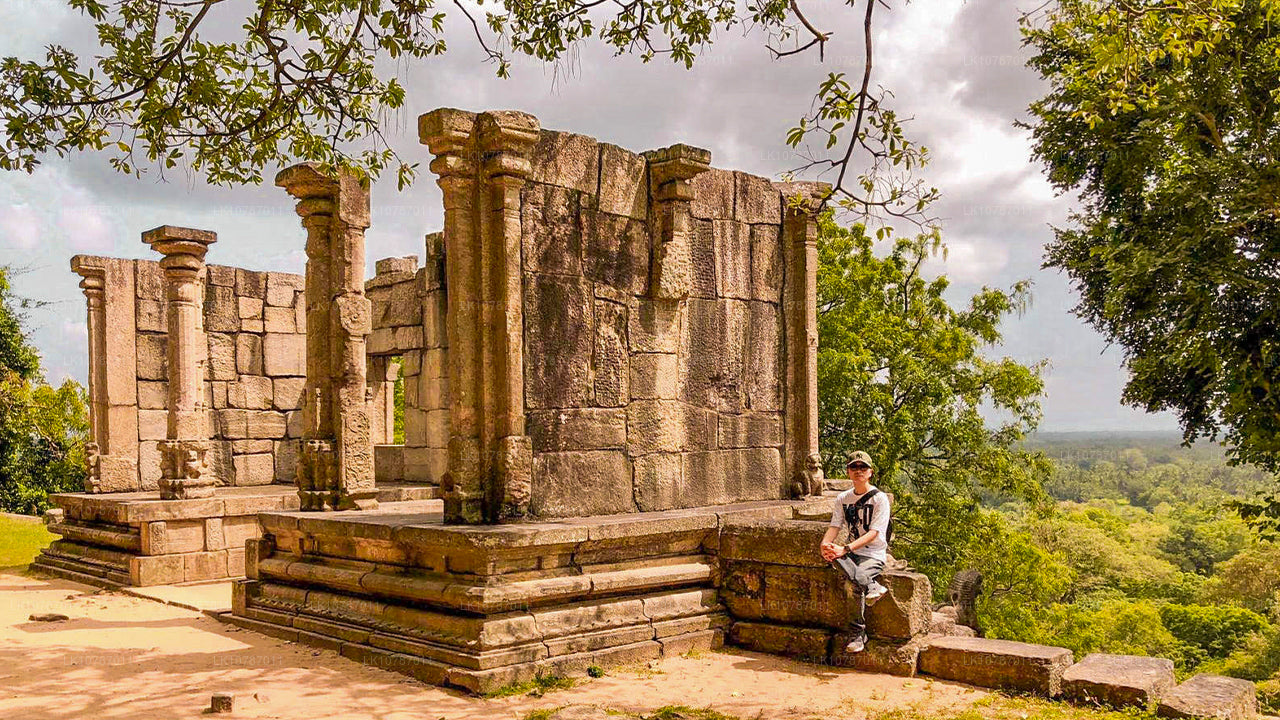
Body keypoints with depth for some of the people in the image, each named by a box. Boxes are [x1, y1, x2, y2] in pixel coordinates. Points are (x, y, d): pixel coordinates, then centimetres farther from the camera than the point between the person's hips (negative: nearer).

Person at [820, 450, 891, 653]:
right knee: (832, 555, -29)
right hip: (852, 552, 5)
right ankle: (872, 586, -29)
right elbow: (835, 526, 4)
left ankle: (858, 633, -18)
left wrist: (845, 549, -29)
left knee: (858, 579, -32)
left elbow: (874, 533, -16)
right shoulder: (843, 498, 13)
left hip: (875, 555, -4)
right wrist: (825, 545, -21)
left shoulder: (880, 498, -5)